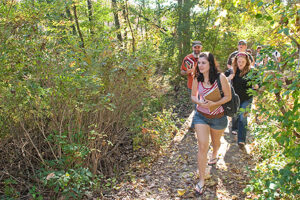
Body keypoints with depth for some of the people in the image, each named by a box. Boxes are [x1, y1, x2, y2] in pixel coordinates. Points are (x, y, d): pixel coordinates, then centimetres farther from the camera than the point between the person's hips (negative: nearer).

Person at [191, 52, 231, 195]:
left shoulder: (220, 78, -18)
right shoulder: (197, 79, -8)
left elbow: (228, 96, -11)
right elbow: (193, 95, 4)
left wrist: (213, 104, -25)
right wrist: (199, 102, -18)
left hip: (218, 117, -1)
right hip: (201, 116, 1)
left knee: (216, 141, 24)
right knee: (202, 146, -7)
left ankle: (214, 155, 62)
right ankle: (201, 180, 4)